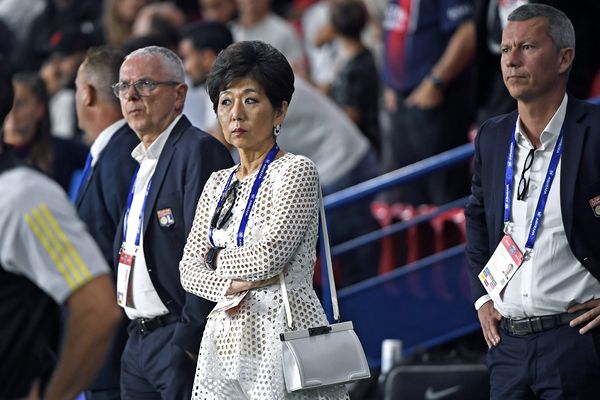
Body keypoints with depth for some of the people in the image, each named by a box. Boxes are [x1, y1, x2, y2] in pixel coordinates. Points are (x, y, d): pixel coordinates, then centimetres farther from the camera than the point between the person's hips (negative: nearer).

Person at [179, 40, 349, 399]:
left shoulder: (296, 171, -6)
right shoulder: (218, 184, 15)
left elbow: (269, 256, -17)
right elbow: (190, 269, 9)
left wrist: (218, 259, 1)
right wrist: (230, 285, -11)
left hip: (283, 335, -6)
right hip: (225, 341, 6)